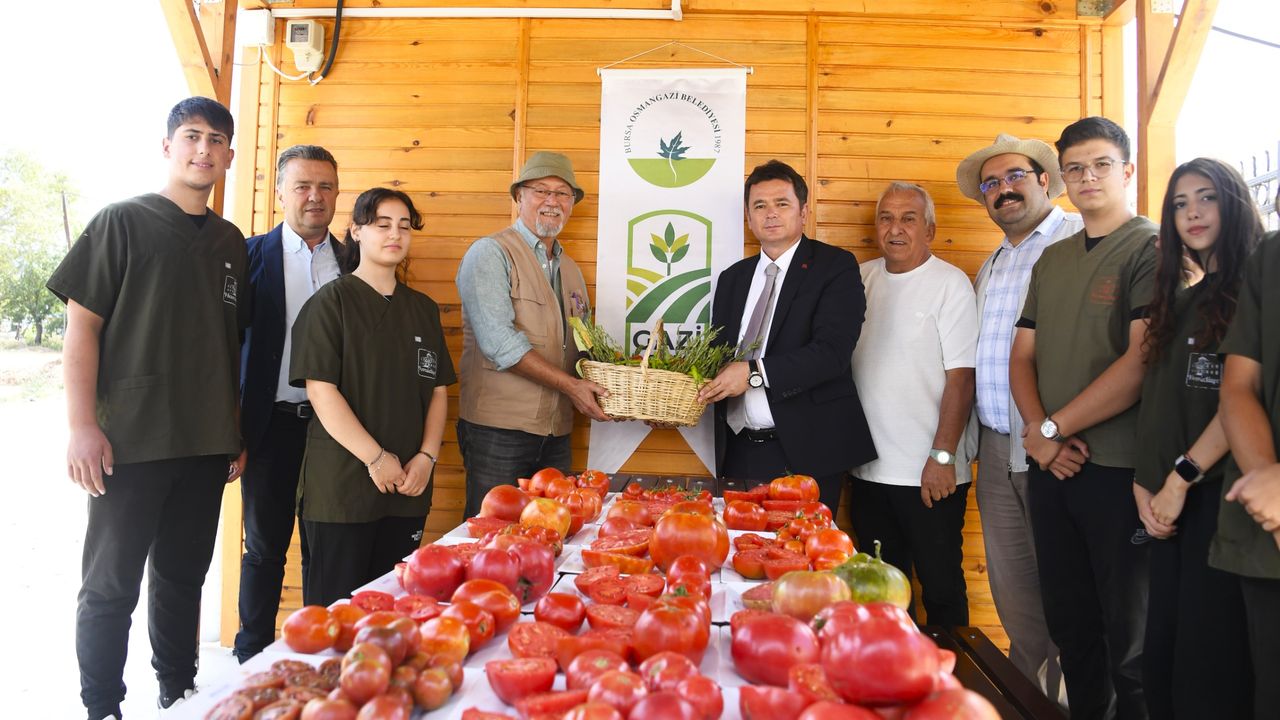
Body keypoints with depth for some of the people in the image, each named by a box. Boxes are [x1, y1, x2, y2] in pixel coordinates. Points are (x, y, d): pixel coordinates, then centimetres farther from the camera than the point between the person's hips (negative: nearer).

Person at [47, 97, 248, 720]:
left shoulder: (230, 242, 11)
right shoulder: (123, 222, -2)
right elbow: (81, 326, -6)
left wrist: (237, 432, 13)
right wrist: (83, 427, -13)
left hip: (207, 445, 4)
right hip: (131, 442, -4)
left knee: (182, 579, 15)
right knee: (111, 586, 6)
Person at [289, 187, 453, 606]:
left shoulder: (423, 309, 14)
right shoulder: (331, 301, -1)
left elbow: (439, 390, 12)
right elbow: (321, 390, -10)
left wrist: (427, 457, -2)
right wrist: (376, 458, -14)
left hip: (408, 488, 5)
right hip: (341, 487, -4)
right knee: (335, 605, 3)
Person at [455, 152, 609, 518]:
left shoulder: (570, 269, 18)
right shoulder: (491, 253, -5)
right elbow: (497, 341, -18)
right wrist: (569, 384, -18)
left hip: (556, 433, 7)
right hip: (498, 431, -6)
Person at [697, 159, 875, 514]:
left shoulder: (835, 267, -3)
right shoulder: (732, 278, 15)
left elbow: (832, 351, -15)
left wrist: (755, 372, -22)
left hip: (805, 453, -4)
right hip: (739, 454, 5)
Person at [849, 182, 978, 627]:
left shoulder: (950, 283, -7)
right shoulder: (862, 279, 7)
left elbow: (961, 376, -11)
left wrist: (942, 457, -15)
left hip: (929, 473, -5)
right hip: (868, 469, 5)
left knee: (940, 585, 6)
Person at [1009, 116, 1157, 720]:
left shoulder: (1151, 248, -5)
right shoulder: (1051, 259, 15)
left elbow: (1143, 361, -16)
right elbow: (1022, 355, 12)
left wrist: (1051, 429, -12)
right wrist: (1038, 433, -5)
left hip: (1119, 469, -6)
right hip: (1050, 465, 6)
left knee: (1129, 641, 6)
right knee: (1069, 626, 16)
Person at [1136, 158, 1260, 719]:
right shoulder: (1184, 300, 18)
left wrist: (1181, 476, -13)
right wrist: (1146, 482, 4)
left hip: (1220, 491, -7)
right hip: (1172, 500, 7)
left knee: (1209, 657, -1)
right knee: (1161, 649, 12)